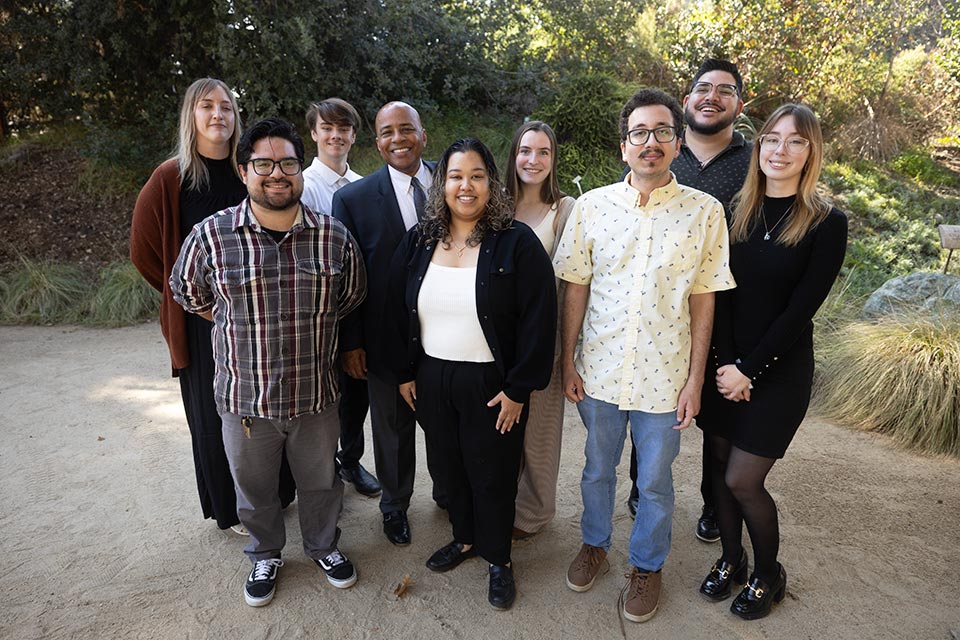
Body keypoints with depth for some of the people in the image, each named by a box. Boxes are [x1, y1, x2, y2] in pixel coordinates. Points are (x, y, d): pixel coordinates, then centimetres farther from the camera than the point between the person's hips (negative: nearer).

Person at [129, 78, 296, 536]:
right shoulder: (171, 178, -7)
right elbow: (144, 250, -1)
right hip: (204, 320, -3)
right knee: (217, 415, 10)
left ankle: (274, 493, 34)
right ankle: (231, 508, 30)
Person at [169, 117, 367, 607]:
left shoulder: (335, 237, -7)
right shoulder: (210, 236, -11)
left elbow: (351, 297, 10)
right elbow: (189, 296, 7)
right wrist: (245, 329, 6)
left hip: (316, 395, 1)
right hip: (244, 396, 0)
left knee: (321, 481, 21)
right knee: (254, 489, 21)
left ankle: (323, 546, 48)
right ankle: (265, 555, 48)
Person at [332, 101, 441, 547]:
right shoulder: (354, 198, -9)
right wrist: (351, 343, -5)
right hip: (387, 339, -1)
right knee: (393, 429, 18)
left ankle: (447, 492, 46)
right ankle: (395, 505, 42)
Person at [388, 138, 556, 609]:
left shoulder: (517, 243, -11)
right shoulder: (417, 243, 3)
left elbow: (537, 319, -12)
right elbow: (399, 312, 8)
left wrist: (519, 389, -13)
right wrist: (405, 373, 6)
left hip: (491, 384, -4)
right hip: (431, 380, 4)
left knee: (493, 473, 9)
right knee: (452, 464, 18)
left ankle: (498, 558, 32)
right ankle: (464, 538, 41)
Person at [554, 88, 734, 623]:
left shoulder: (705, 211, -6)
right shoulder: (593, 205, -3)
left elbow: (703, 300, -4)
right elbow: (576, 288, 0)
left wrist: (695, 378, -4)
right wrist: (568, 360, 0)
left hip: (664, 375, -1)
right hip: (600, 368, 2)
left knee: (655, 481, 15)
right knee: (598, 469, 20)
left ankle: (648, 565, 39)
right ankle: (595, 544, 45)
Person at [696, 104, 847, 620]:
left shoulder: (827, 224, -7)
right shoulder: (735, 213, 3)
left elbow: (800, 310, -12)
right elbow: (720, 293, -2)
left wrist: (749, 369, -14)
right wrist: (724, 362, -11)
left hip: (779, 371, -4)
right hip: (726, 365, 4)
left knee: (742, 480, -2)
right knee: (720, 465, 11)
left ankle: (768, 575, 25)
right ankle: (730, 559, 34)